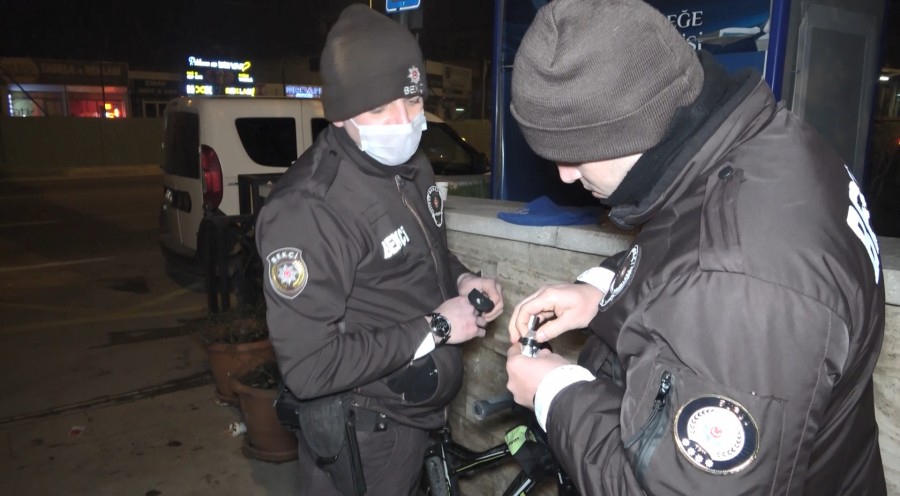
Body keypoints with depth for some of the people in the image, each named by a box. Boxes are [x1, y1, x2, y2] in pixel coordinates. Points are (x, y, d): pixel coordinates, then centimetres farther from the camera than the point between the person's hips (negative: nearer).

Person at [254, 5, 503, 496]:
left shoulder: (411, 164, -1)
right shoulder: (306, 210, -28)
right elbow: (309, 368, -29)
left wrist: (462, 280, -4)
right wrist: (435, 329, -25)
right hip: (362, 437, -8)